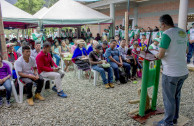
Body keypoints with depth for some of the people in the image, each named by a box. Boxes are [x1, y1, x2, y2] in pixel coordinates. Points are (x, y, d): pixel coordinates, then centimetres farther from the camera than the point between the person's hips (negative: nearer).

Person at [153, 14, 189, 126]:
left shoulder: (167, 34, -16)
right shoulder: (183, 32, 8)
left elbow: (161, 55, -19)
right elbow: (186, 51, 20)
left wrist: (157, 56, 1)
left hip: (171, 73, -8)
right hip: (183, 72, 8)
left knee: (169, 99, 7)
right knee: (176, 97, 21)